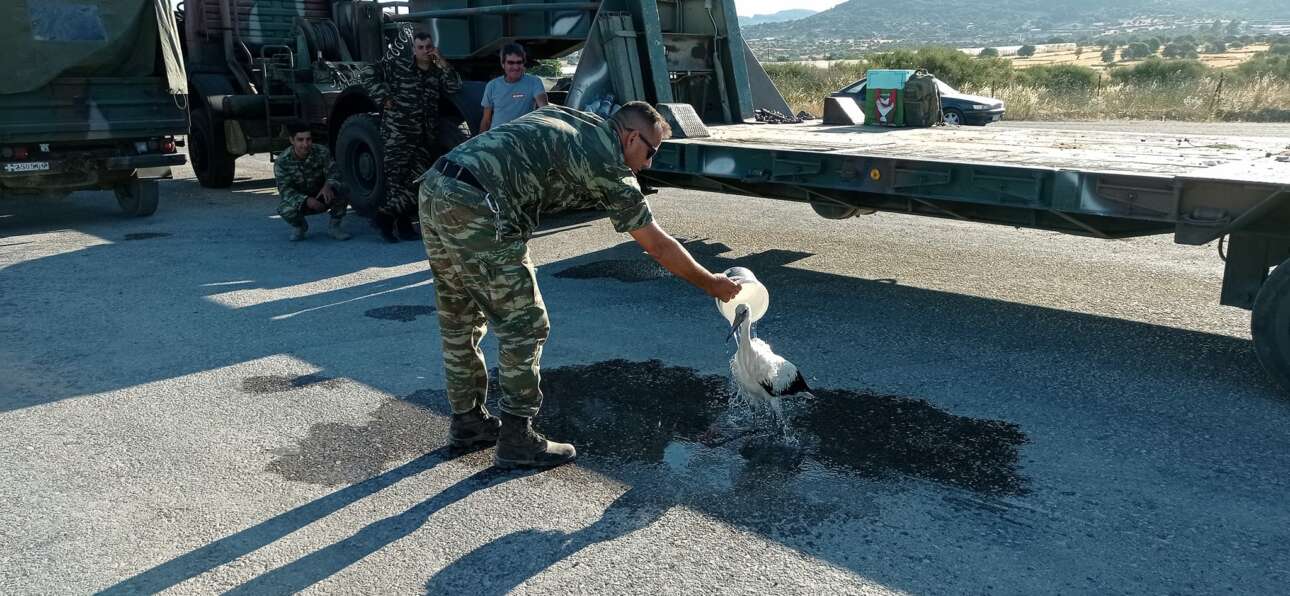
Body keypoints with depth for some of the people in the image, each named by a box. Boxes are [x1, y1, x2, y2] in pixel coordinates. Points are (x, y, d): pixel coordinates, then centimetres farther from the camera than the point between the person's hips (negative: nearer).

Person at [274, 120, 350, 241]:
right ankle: (299, 226, 4)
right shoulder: (282, 161, -19)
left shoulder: (322, 152, -15)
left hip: (322, 197, 1)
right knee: (285, 209, -34)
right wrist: (306, 200, -40)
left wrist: (328, 185, -44)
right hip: (299, 200, -1)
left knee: (342, 189, -29)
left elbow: (333, 172, -19)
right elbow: (284, 189, -23)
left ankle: (334, 226, -5)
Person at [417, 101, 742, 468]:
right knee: (523, 325, 3)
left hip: (432, 189, 9)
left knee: (459, 321, 19)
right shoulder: (608, 163, 1)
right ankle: (516, 439, 11)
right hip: (475, 208, -9)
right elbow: (657, 246, 5)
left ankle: (467, 422, 33)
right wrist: (712, 284, 17)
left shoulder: (570, 118, 23)